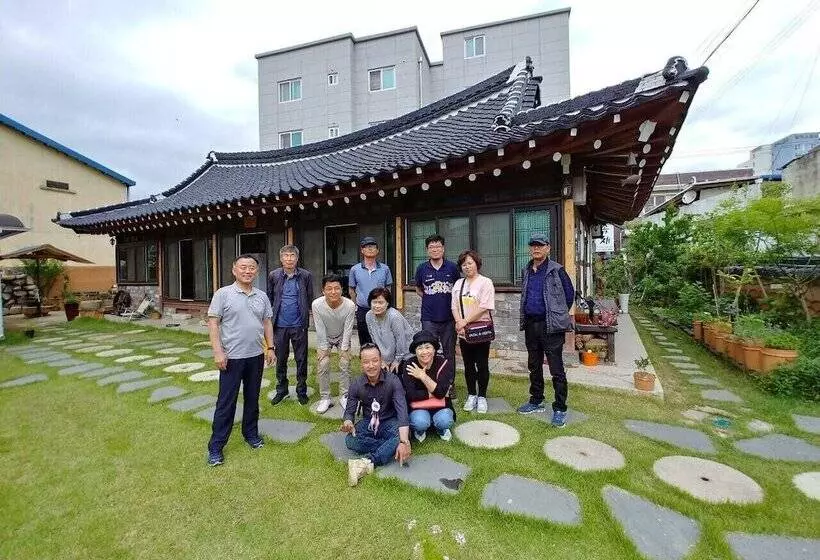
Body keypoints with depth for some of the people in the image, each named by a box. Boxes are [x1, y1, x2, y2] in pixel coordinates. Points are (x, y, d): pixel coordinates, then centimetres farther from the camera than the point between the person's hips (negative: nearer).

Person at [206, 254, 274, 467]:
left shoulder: (262, 296, 5)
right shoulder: (223, 294, -7)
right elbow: (213, 323, -9)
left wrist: (270, 347, 7)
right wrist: (218, 352, -15)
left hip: (256, 356, 4)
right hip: (232, 357, -4)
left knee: (252, 398, 16)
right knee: (226, 402, 4)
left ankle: (251, 433, 34)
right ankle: (216, 446, 19)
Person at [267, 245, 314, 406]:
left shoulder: (306, 276, -2)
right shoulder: (273, 276, 2)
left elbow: (310, 299, 3)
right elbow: (269, 298, 9)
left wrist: (305, 316, -1)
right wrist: (272, 316, 5)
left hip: (299, 325, -1)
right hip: (280, 326, 2)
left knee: (301, 359, 7)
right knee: (280, 359, 13)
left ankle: (301, 391, 23)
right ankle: (281, 390, 30)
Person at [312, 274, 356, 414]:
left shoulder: (350, 305, -32)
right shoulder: (317, 305, -30)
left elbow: (348, 330, -21)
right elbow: (320, 330, -21)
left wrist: (344, 350, -16)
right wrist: (324, 349, -16)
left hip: (342, 337, 0)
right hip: (325, 338, 0)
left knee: (345, 364, -5)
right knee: (322, 365, -7)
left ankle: (344, 396, 12)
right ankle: (325, 398, 9)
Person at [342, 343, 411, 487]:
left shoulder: (393, 381, -21)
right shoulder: (356, 384, -11)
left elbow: (402, 411, -29)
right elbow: (350, 411, -5)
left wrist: (404, 442, -42)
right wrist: (348, 423, -31)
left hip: (389, 422, -2)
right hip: (368, 422, 2)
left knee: (401, 437, -35)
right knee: (350, 440, -28)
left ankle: (368, 462, -34)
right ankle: (391, 448, -22)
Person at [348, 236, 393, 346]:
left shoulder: (385, 269, 2)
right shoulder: (355, 269, 1)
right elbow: (352, 290, 10)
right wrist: (356, 306, 8)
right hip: (362, 311, 0)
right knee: (364, 343, 10)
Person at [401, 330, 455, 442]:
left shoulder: (443, 364, -13)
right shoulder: (409, 366, -14)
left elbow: (441, 393, -22)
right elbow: (410, 395, -20)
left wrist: (423, 376, -26)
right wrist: (432, 393, -18)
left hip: (440, 407, 1)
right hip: (418, 408, -1)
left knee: (444, 420, -29)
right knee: (420, 422, -31)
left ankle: (442, 429, 9)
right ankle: (419, 431, 6)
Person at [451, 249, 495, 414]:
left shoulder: (485, 282, -7)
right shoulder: (458, 283, 10)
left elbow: (484, 307, -16)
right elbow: (454, 306, 5)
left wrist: (465, 321, -16)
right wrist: (459, 323, -11)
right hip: (463, 332, 4)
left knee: (482, 365, 6)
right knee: (468, 365, 13)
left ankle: (482, 397, 22)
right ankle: (471, 395, 27)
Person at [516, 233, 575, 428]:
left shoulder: (556, 270, -8)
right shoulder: (526, 271, 10)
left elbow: (570, 294, -3)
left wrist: (558, 315, 2)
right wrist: (524, 319, 14)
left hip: (550, 326, -6)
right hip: (530, 324, 6)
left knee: (556, 369, 1)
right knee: (534, 366, 17)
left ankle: (560, 409, 13)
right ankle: (536, 401, 32)